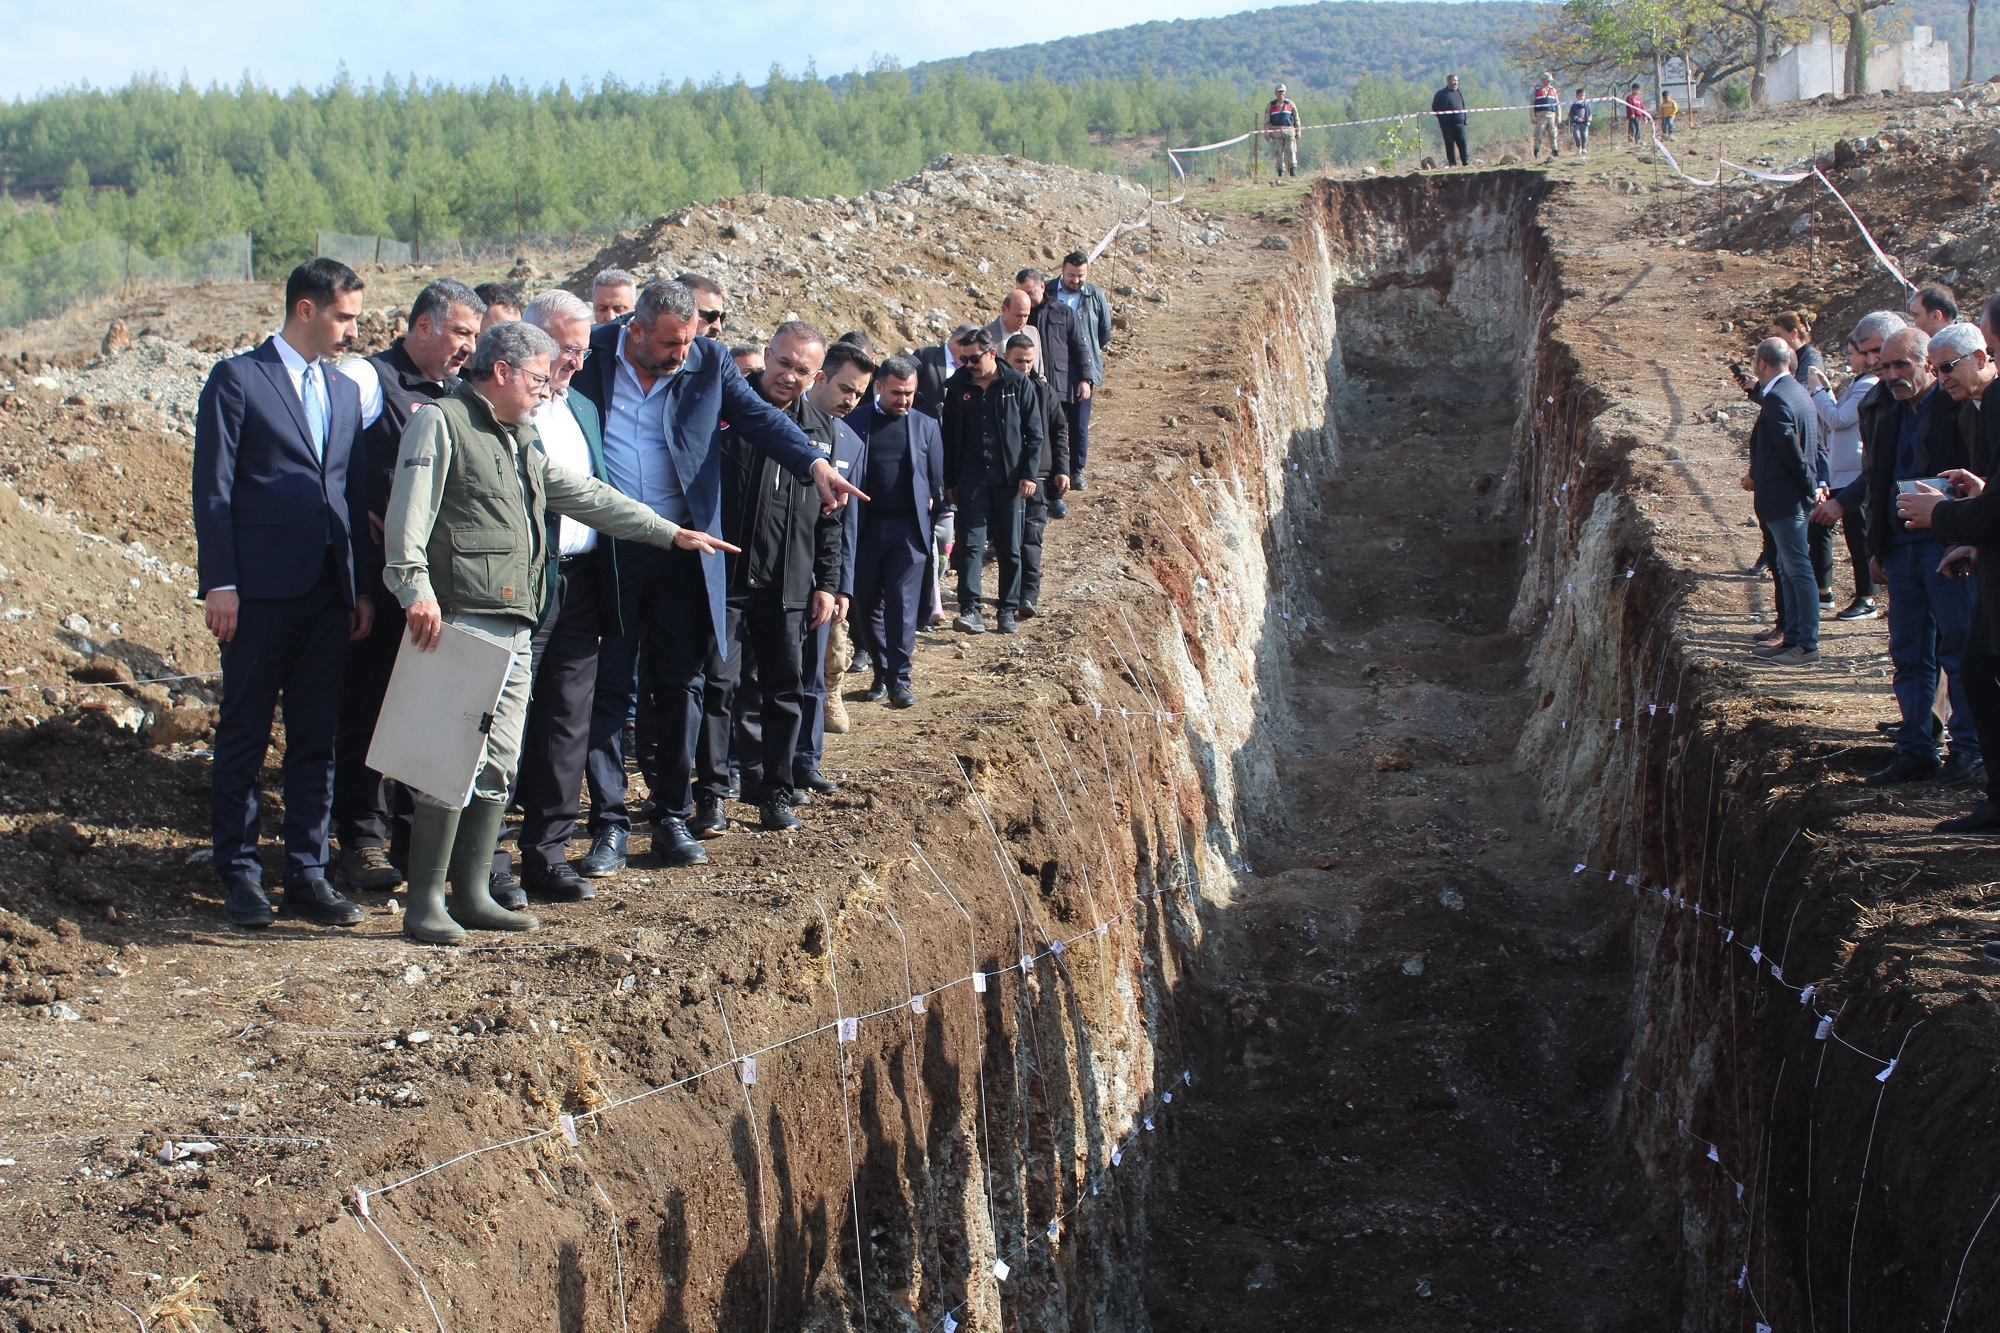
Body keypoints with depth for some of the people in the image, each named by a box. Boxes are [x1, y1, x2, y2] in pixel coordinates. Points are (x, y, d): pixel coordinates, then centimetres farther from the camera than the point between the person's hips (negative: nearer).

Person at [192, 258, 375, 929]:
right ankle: (239, 875, 11)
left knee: (317, 740, 8)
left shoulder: (345, 391, 16)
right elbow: (213, 488, -6)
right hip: (260, 590, -6)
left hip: (328, 592, 6)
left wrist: (363, 588, 11)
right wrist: (219, 582, -12)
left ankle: (306, 875, 14)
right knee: (243, 738, 3)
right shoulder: (237, 379, -2)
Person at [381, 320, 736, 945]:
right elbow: (408, 514, -12)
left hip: (513, 624, 9)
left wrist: (672, 534, 26)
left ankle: (471, 893, 15)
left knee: (497, 764, 9)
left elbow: (586, 496, 28)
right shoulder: (440, 423, -2)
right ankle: (424, 903, -6)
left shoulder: (517, 442, 26)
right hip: (461, 619, -9)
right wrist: (415, 587, -24)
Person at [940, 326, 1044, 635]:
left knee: (1010, 548, 6)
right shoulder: (958, 387, 3)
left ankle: (1007, 610, 16)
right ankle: (970, 610, -14)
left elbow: (1033, 433, 1)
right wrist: (950, 481, 7)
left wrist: (1029, 474, -6)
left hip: (1009, 478, -1)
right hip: (971, 479, 1)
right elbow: (949, 436, 9)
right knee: (971, 544, -9)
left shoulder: (1018, 384, -2)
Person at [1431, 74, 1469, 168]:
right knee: (1449, 143, -1)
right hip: (1447, 124, -3)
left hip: (1459, 122, 3)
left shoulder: (1459, 93, 17)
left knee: (1462, 142, -5)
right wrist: (1441, 117, -4)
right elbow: (1434, 108, 4)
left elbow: (1463, 107, 22)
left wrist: (1464, 119, 13)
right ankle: (1452, 162, 4)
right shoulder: (1441, 94, 3)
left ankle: (1466, 161, -2)